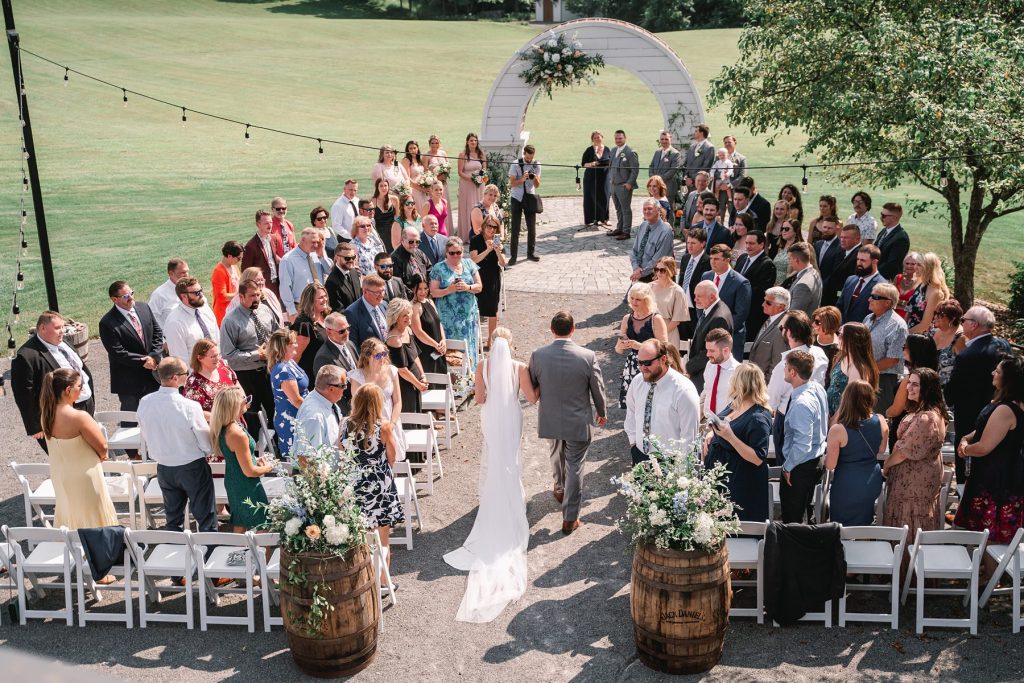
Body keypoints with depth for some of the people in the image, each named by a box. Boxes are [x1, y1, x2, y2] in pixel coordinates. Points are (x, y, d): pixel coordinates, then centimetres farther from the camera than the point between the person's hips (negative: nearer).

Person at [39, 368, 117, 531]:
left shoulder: (46, 415, -7)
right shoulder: (80, 417, -29)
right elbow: (102, 447, -21)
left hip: (60, 478, 7)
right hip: (84, 478, -7)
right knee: (94, 523, 11)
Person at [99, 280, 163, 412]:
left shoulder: (144, 307, 1)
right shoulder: (107, 323, -17)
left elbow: (158, 333, 3)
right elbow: (118, 353, -19)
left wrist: (154, 357, -11)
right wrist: (143, 361, -18)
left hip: (153, 373, 5)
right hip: (128, 380, -5)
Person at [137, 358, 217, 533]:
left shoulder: (144, 403, -12)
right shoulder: (190, 407, -26)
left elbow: (145, 434, 5)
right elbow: (208, 446, -17)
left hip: (163, 468, 5)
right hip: (192, 468, -5)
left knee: (173, 520, 20)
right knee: (206, 518, 9)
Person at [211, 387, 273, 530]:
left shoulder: (223, 429, -2)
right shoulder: (238, 434, -30)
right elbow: (249, 471, -24)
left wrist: (255, 460, 11)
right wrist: (267, 468, -6)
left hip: (232, 483, 9)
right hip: (247, 487, -9)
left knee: (240, 526, 21)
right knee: (263, 528, 6)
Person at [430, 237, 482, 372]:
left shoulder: (469, 264, 7)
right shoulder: (439, 268, -1)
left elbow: (479, 286, 6)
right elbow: (433, 292, -3)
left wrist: (467, 287, -14)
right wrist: (449, 290, -20)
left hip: (469, 315, 3)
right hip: (448, 318, -3)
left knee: (469, 347, 4)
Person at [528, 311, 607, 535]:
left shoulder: (538, 355, -16)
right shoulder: (588, 356, -19)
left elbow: (532, 387, -1)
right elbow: (598, 389, -7)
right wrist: (602, 413, 12)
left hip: (550, 419, 3)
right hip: (578, 422, -2)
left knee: (557, 454, 30)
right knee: (575, 466, 10)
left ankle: (560, 489, 55)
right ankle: (570, 518, 16)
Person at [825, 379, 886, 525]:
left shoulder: (837, 430, -25)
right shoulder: (880, 422, -11)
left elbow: (830, 465, -16)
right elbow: (881, 451, 7)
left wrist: (828, 449, 1)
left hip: (848, 488, -5)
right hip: (873, 482, 5)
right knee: (864, 524, 23)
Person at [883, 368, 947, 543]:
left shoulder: (925, 418, -27)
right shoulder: (935, 412, 7)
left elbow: (905, 450, -22)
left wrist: (886, 466, -6)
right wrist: (890, 463, 9)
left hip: (914, 481, -10)